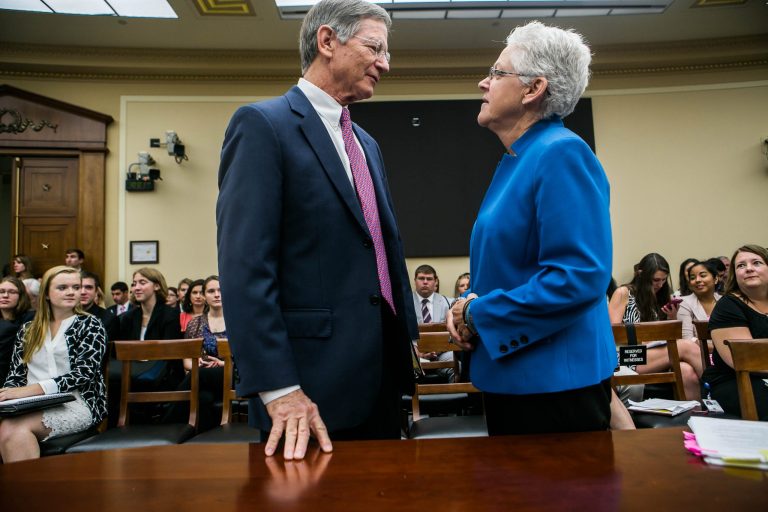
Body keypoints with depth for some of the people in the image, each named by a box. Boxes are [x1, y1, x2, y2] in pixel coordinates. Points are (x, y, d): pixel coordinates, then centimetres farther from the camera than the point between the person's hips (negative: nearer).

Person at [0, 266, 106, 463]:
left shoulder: (90, 326, 6)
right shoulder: (28, 330, 19)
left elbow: (83, 373, -6)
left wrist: (33, 388, -19)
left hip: (77, 402, -3)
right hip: (33, 404, 4)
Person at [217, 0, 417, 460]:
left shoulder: (366, 144, 17)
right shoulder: (262, 124, -9)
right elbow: (244, 267, -17)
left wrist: (407, 334, 15)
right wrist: (278, 388, -21)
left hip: (381, 375, 8)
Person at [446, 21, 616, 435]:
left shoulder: (562, 154, -16)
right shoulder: (514, 160, 12)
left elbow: (579, 275, -25)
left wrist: (479, 315, -16)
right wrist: (467, 307, 1)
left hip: (555, 384, -9)